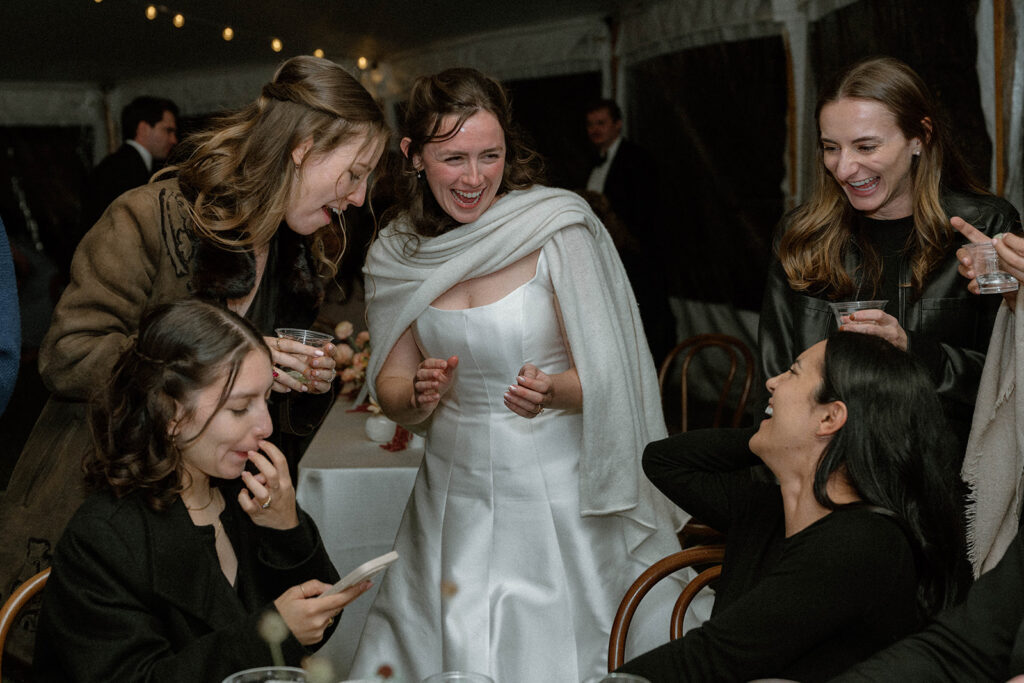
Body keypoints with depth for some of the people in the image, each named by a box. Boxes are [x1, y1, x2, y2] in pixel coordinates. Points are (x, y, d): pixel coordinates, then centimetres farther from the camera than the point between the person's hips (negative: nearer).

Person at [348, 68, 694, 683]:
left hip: (557, 499, -4)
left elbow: (606, 377, -10)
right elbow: (391, 388, 8)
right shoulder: (397, 252, 0)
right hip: (451, 501, 4)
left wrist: (552, 392, -30)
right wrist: (420, 395, -14)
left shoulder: (559, 227, -13)